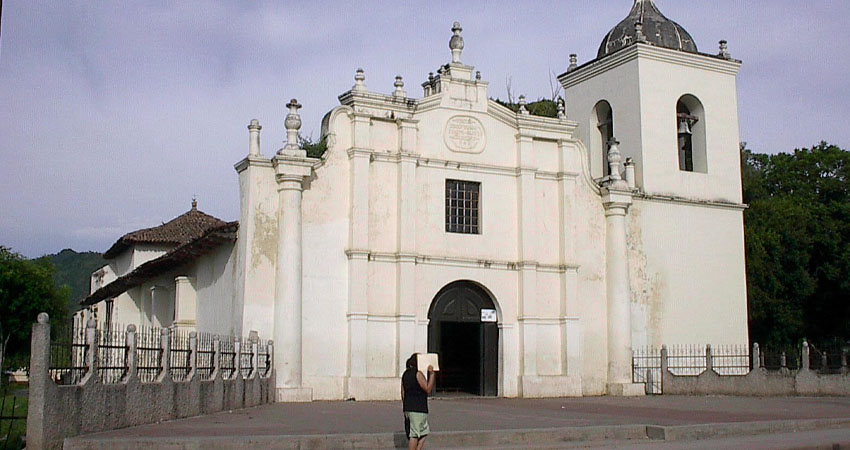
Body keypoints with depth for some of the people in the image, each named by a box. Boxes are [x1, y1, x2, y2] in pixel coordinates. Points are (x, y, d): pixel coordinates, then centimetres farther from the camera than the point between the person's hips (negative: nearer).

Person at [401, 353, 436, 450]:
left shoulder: (405, 374, 13)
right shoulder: (418, 374, -12)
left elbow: (403, 393, 15)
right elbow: (428, 390, -12)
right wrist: (431, 374, -11)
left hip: (407, 408, 9)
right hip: (418, 409, -8)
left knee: (424, 431, 17)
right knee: (414, 435, -4)